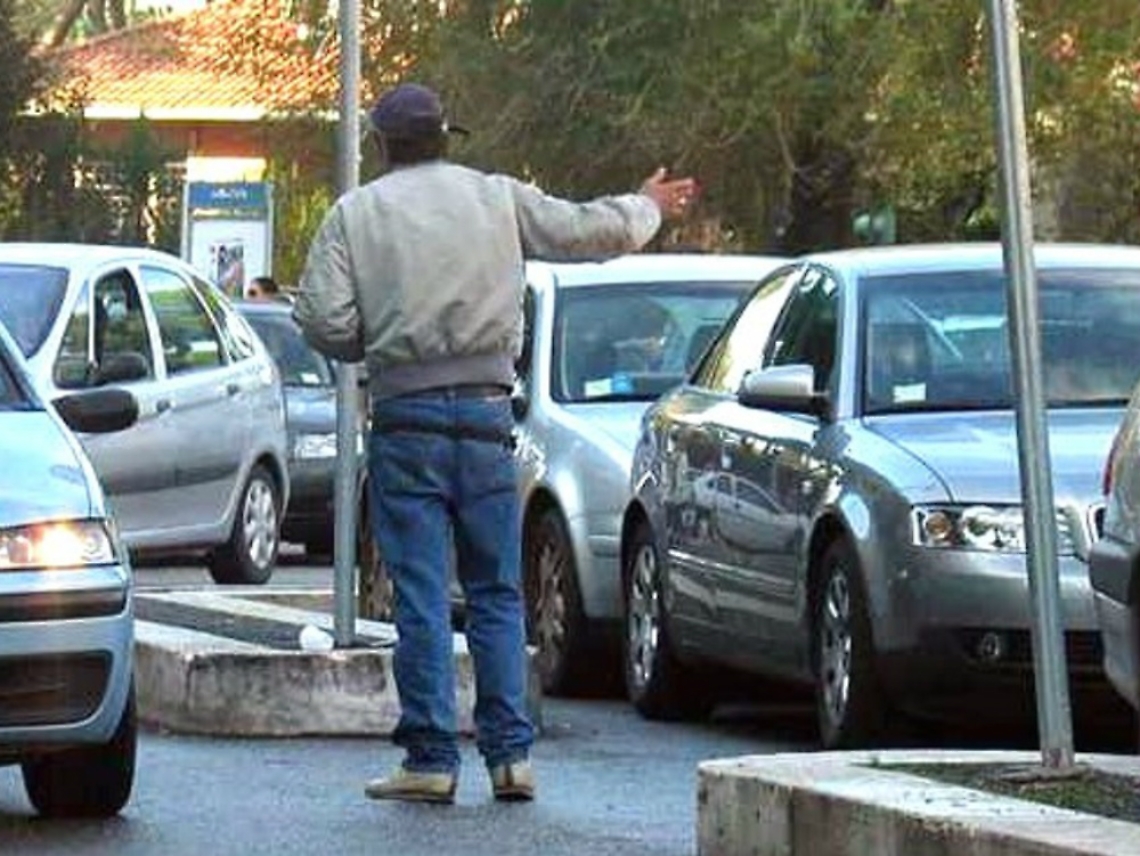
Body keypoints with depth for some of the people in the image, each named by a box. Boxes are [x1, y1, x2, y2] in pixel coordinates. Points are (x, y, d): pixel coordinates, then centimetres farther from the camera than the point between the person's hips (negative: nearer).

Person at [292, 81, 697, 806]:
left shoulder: (356, 213, 2)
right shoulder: (499, 198, 7)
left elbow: (323, 320, -6)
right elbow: (592, 230, 13)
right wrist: (649, 208, 34)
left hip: (407, 419, -2)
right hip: (486, 416, 2)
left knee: (422, 597, -1)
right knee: (497, 594, 9)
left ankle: (431, 759, -3)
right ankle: (511, 753, 5)